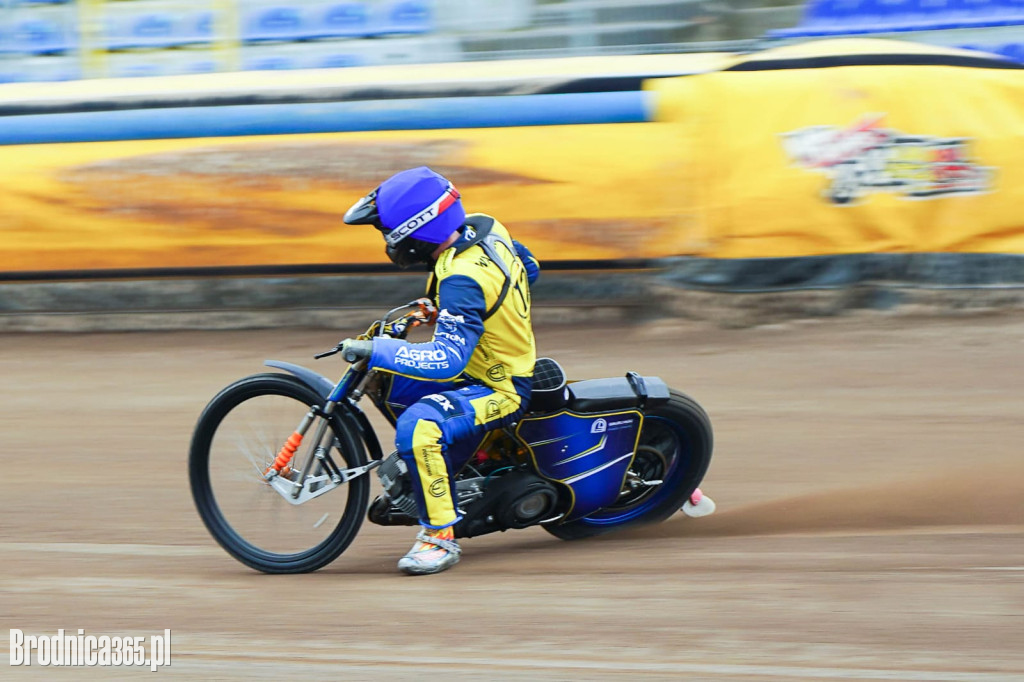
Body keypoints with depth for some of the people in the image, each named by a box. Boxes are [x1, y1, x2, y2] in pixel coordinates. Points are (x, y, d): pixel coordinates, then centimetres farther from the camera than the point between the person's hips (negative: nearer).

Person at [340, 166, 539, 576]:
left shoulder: (462, 281, -31)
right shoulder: (485, 229, -5)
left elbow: (450, 360, -37)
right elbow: (529, 268, 14)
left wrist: (375, 350, -37)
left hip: (499, 390, -10)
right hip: (506, 361, 10)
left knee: (418, 427, -34)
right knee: (381, 377, 19)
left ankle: (441, 538, -23)